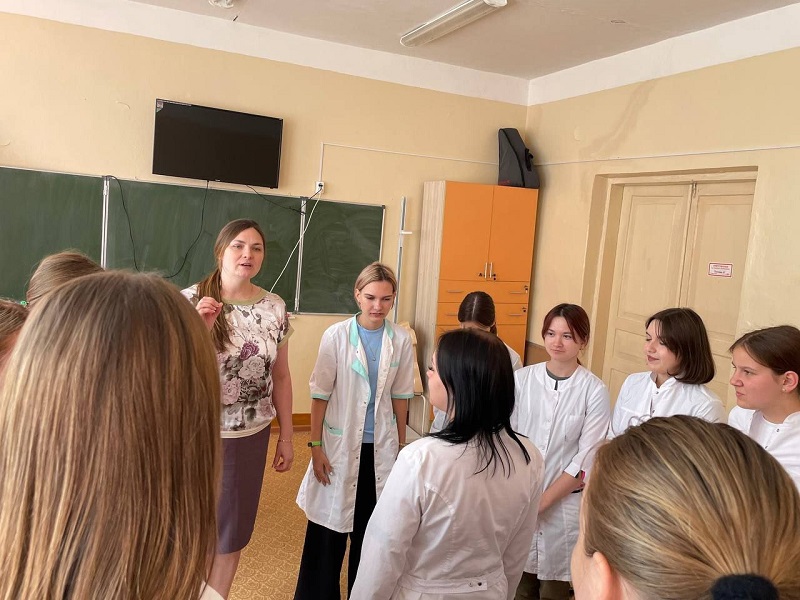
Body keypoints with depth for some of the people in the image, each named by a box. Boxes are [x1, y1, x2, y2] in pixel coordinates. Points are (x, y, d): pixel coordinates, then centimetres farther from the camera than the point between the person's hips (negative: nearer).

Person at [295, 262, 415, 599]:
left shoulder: (401, 341, -4)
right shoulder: (336, 336, -9)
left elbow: (400, 396, 4)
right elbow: (321, 393, -6)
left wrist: (402, 445, 8)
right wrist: (316, 445, -7)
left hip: (381, 446, 2)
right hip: (340, 444, -2)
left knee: (371, 529, 14)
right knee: (328, 528, 9)